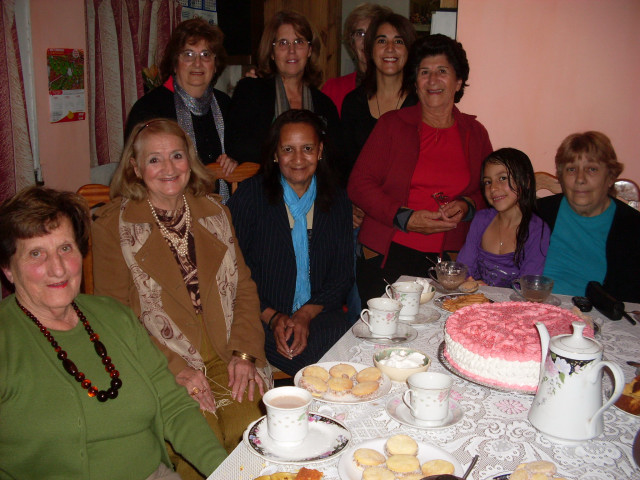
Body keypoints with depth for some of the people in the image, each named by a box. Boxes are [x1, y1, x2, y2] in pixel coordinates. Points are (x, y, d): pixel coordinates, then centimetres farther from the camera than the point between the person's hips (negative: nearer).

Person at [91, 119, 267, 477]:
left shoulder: (214, 212, 13)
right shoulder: (113, 226, 1)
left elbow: (245, 287, 11)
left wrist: (244, 352, -5)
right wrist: (176, 368, -14)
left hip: (226, 353, 3)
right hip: (160, 361, -3)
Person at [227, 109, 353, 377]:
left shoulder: (337, 201, 9)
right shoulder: (249, 196, 1)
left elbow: (343, 274, 8)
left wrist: (306, 314, -8)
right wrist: (272, 317, -13)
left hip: (318, 313, 4)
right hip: (261, 318, -4)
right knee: (319, 364, -31)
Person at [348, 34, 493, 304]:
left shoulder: (475, 133, 12)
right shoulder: (392, 125, 3)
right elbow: (359, 184, -2)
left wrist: (467, 206, -4)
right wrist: (405, 218, -13)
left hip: (447, 259, 2)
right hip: (388, 253, -2)